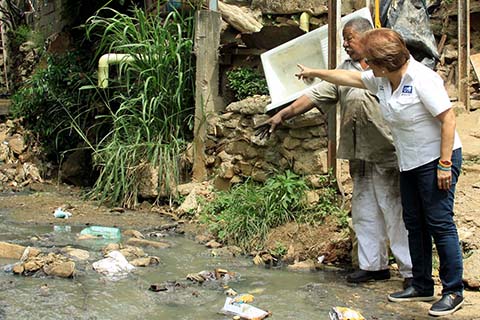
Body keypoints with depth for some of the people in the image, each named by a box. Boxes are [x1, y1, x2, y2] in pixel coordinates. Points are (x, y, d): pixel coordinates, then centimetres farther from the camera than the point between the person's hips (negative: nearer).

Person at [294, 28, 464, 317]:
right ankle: (422, 286, 22)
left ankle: (454, 292, 0)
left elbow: (448, 118, -21)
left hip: (437, 160, -9)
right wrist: (315, 73, 29)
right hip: (410, 163, 9)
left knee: (440, 223, -8)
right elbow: (350, 77, 21)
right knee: (415, 225, 12)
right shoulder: (382, 80, 5)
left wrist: (444, 164, -23)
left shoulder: (422, 79, -21)